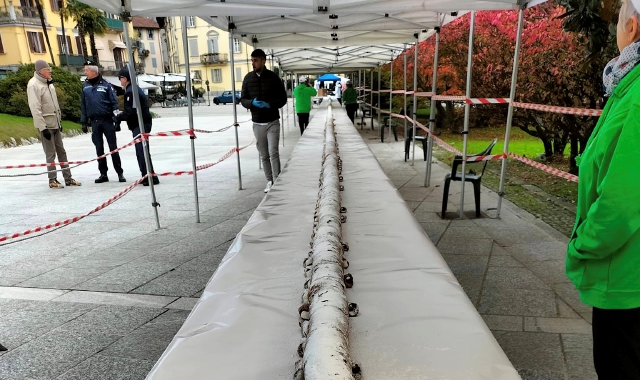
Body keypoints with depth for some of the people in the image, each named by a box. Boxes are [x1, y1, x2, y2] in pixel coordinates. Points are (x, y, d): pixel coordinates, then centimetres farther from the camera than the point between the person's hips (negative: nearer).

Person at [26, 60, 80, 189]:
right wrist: (42, 127, -21)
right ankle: (52, 180, 8)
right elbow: (35, 108, -18)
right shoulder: (33, 85, -14)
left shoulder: (49, 83, 12)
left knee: (61, 151, 10)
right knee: (50, 153, -2)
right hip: (45, 125, -8)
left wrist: (59, 121, 17)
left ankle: (68, 178, 15)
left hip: (55, 124, 8)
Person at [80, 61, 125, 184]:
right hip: (94, 122, 3)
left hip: (107, 120, -3)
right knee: (99, 149, 7)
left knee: (113, 147, -1)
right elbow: (83, 105, 12)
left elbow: (114, 102, -2)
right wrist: (83, 122, 9)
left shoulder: (106, 85, -1)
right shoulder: (85, 86, 9)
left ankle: (120, 173, 4)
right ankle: (103, 174, 14)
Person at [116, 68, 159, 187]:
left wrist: (118, 117, -6)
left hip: (140, 125, -11)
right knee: (140, 151, 13)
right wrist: (123, 113, 12)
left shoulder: (131, 91, -15)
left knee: (142, 151, -11)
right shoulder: (135, 89, 17)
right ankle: (146, 177, 19)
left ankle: (151, 177, -10)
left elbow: (130, 112, -20)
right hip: (140, 124, 11)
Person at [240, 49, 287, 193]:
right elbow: (243, 99, 7)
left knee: (273, 153, -9)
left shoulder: (273, 77, -4)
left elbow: (283, 99, -2)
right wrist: (252, 103, -15)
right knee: (264, 155, 10)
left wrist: (270, 104, -19)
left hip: (272, 122, -3)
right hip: (257, 124, 3)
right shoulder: (248, 78, 4)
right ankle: (269, 181, 21)